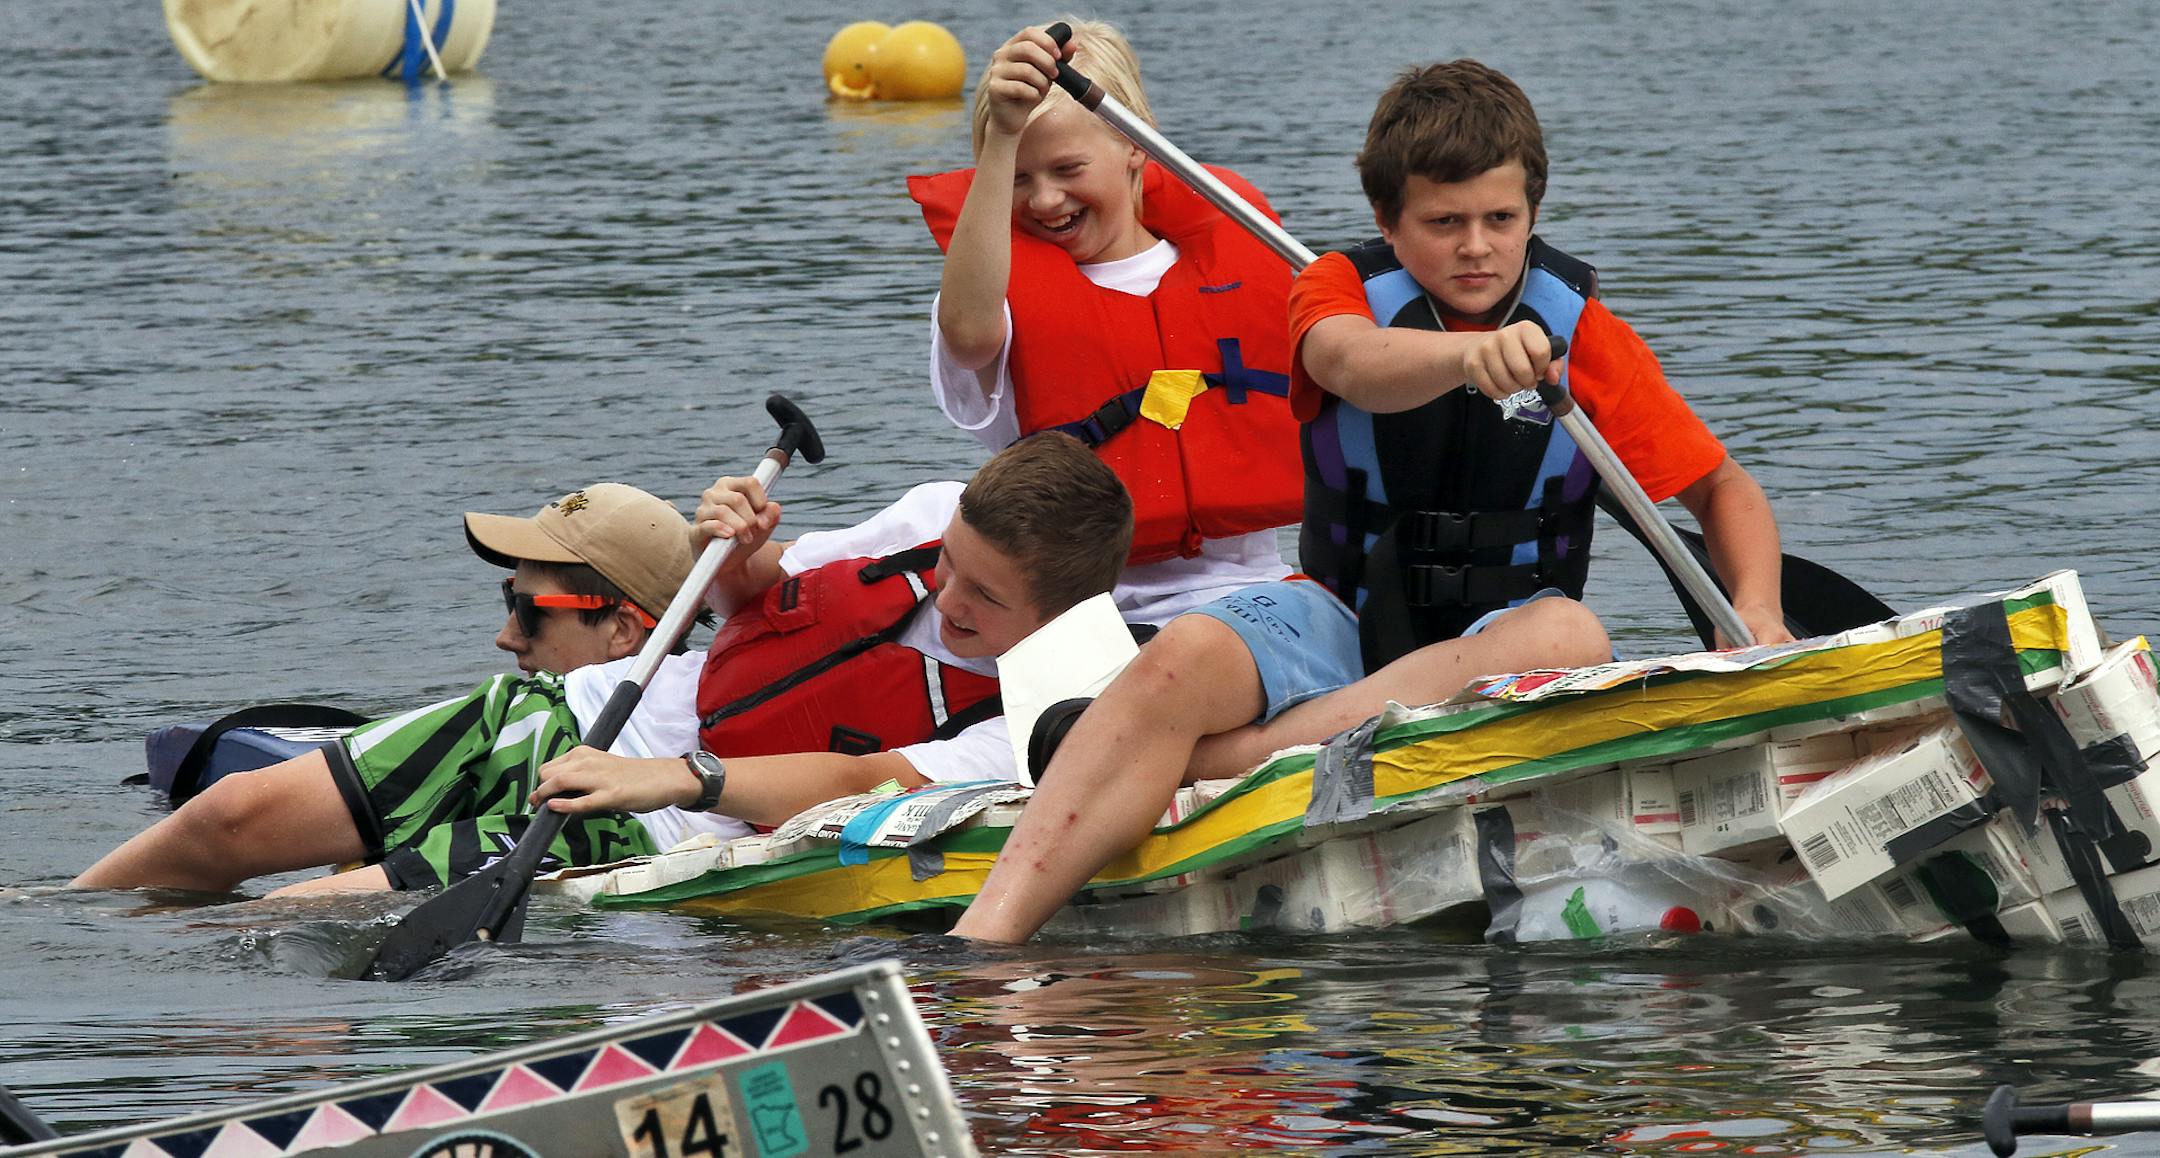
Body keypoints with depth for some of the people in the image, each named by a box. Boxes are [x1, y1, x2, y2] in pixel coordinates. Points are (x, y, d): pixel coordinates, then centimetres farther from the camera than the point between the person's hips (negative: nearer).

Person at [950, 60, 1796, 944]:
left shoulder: (1582, 335, 2)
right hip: (1343, 620, 0)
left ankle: (1181, 772, -40)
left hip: (1495, 639, 0)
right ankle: (986, 932, -50)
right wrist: (1469, 354, -51)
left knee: (1567, 637, -37)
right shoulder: (1344, 293, -1)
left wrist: (1757, 615, -13)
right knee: (1188, 656, -34)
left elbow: (1725, 489, 9)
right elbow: (1352, 365, -27)